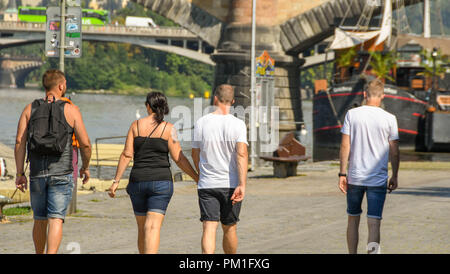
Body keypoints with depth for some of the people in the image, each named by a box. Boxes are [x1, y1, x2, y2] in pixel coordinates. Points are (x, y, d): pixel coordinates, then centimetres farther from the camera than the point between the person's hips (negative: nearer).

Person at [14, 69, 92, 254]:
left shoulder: (30, 109, 6)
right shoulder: (71, 110, -1)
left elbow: (20, 141, -1)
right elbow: (85, 144, -3)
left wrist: (20, 173, 1)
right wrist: (85, 167, 14)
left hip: (37, 173, 3)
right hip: (62, 172, -3)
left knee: (40, 220, 17)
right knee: (56, 219, -7)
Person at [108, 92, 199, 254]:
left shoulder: (136, 125, 4)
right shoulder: (168, 128, -3)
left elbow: (126, 155, 0)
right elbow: (179, 158, -5)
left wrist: (116, 181, 3)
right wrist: (197, 178, 3)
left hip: (137, 181, 3)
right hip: (161, 181, -3)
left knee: (142, 227, 16)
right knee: (153, 227, -10)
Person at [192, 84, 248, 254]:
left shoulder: (201, 123, 0)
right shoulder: (238, 124, -6)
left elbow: (195, 154, 10)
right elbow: (242, 154, -17)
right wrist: (242, 185, -22)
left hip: (206, 184, 0)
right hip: (231, 184, 0)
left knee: (209, 228, -6)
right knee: (229, 228, 15)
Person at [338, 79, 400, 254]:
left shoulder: (352, 114, -2)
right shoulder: (389, 119, -3)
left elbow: (345, 145, -4)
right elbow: (394, 152, 1)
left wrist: (342, 174, 1)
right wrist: (395, 176, 13)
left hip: (355, 178, 1)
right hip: (378, 180, -1)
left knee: (353, 220, 16)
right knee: (374, 223, -3)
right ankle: (373, 249, -24)